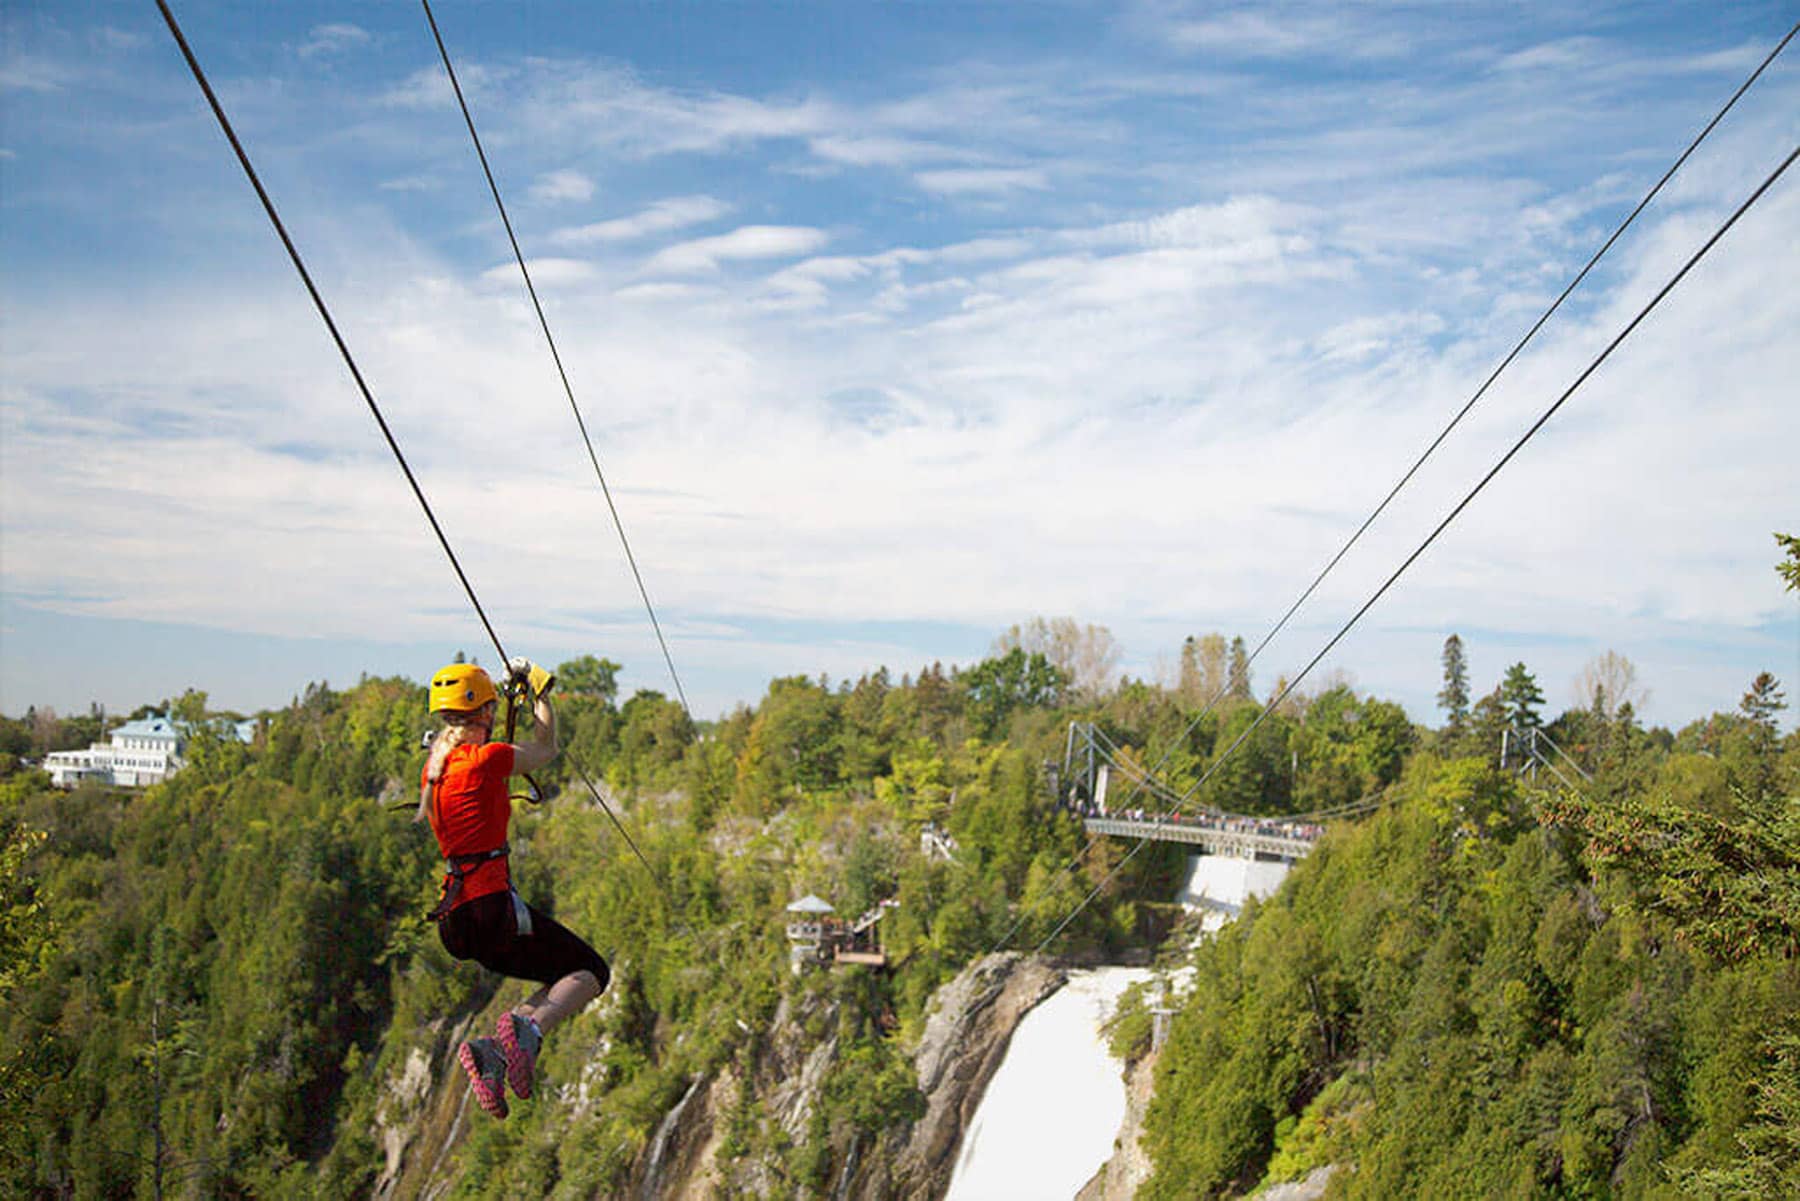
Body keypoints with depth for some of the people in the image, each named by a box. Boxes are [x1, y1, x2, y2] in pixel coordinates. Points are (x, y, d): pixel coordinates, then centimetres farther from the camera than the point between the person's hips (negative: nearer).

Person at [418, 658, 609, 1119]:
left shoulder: (435, 766, 13)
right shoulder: (487, 758, -9)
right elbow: (546, 748, 9)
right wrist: (540, 686, 21)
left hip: (454, 919, 8)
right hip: (492, 904, -8)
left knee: (563, 980, 20)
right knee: (591, 972, 7)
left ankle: (491, 1051, -4)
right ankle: (527, 1029, -21)